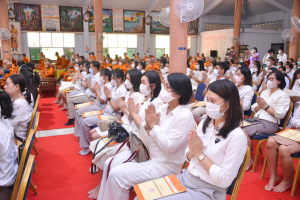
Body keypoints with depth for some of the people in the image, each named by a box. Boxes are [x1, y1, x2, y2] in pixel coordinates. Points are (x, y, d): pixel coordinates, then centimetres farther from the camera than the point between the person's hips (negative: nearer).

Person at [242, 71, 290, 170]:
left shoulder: (283, 96, 0)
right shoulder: (265, 92, 22)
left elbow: (280, 114, -12)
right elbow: (254, 108, 18)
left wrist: (265, 106, -9)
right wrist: (259, 105, -3)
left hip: (270, 123, -6)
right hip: (256, 119, 7)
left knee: (244, 132, -28)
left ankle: (248, 160, -12)